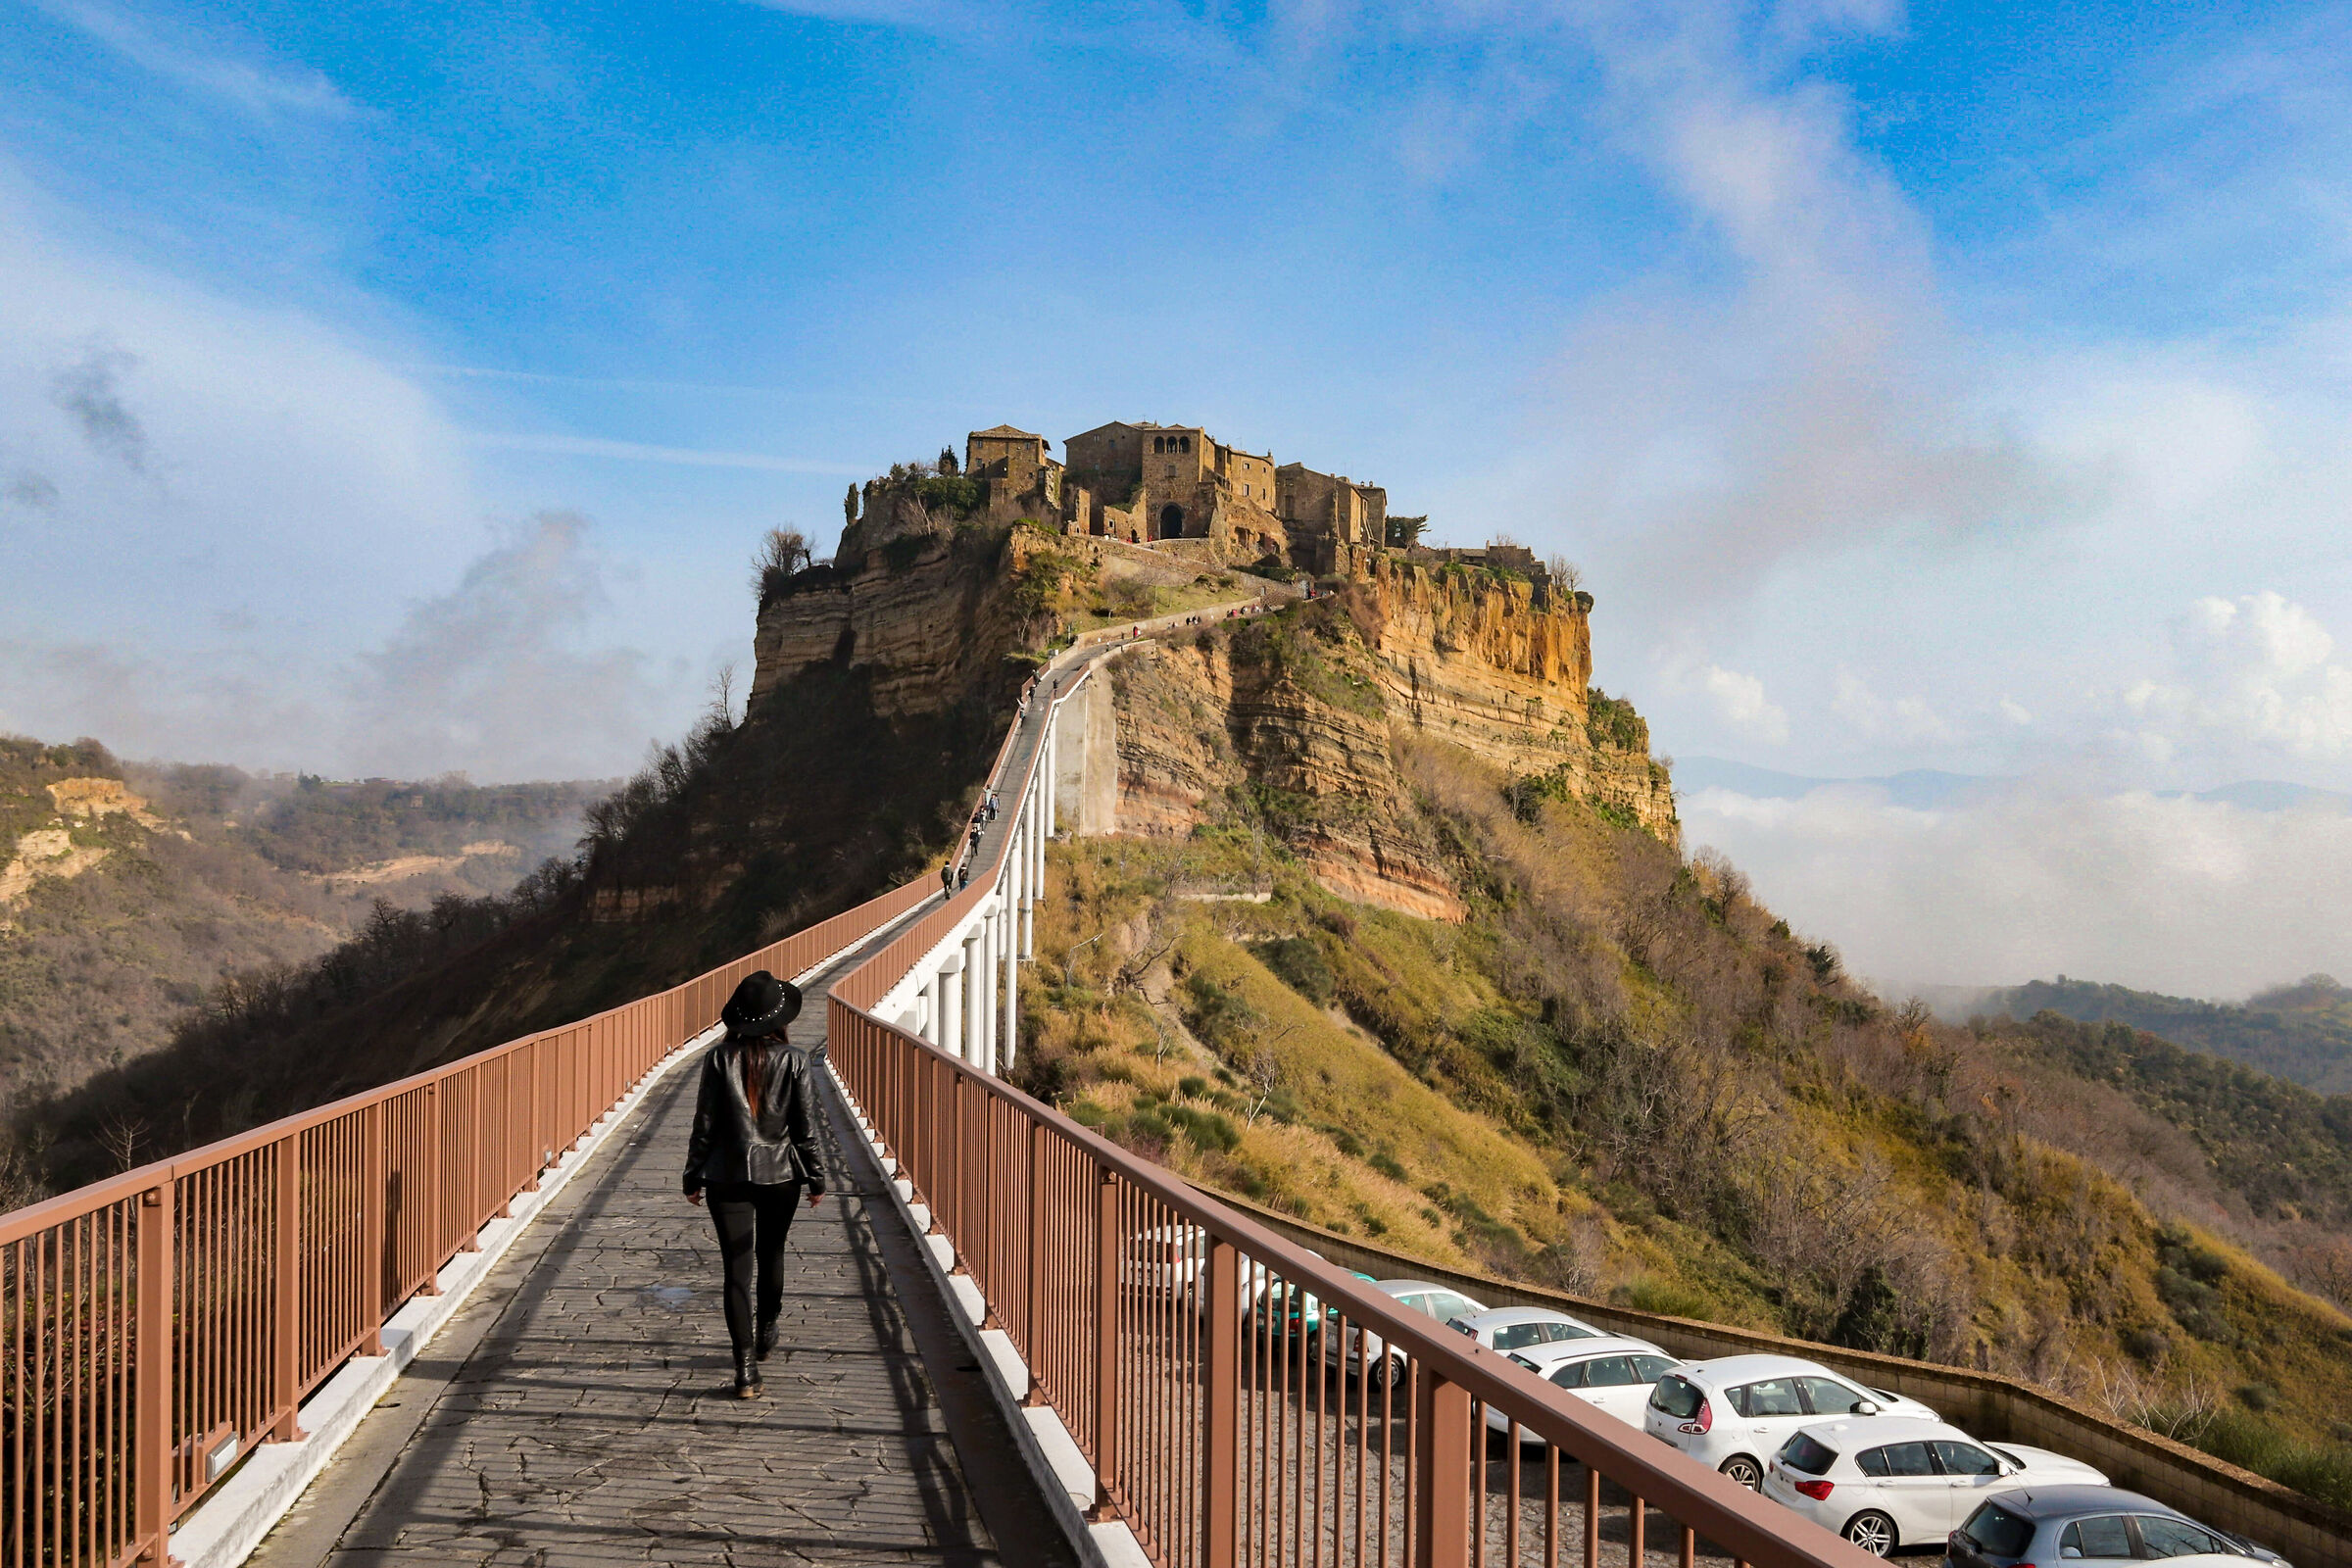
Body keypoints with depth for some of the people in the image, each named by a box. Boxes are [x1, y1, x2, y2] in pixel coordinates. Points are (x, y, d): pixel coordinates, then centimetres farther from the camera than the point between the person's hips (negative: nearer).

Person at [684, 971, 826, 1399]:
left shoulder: (719, 1058, -8)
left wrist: (693, 1177, 7)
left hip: (727, 1176, -1)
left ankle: (746, 1367, -7)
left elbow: (705, 1123, -4)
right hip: (781, 1173, 1)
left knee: (737, 1268, -1)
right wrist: (816, 1178, 6)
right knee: (771, 1256, 23)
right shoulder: (793, 1059, -8)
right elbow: (806, 1126, -4)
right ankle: (765, 1333, 43)